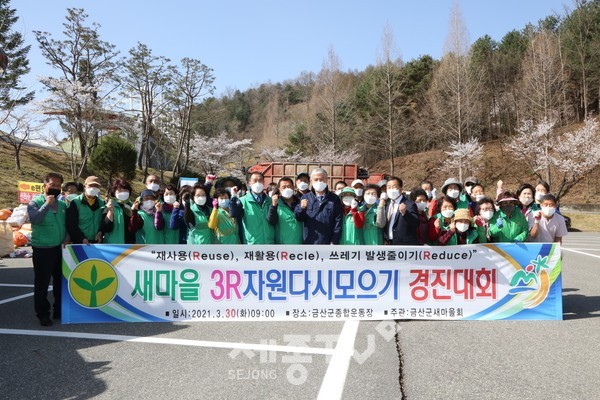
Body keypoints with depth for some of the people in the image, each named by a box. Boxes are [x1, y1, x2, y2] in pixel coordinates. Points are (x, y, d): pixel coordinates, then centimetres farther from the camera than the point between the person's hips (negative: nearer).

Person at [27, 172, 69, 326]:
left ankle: (60, 311, 27)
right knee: (42, 283, 3)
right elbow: (34, 219, -26)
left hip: (60, 248, 5)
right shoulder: (35, 202, -7)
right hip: (42, 249, -5)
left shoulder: (62, 204, 8)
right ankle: (43, 314, 16)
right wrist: (47, 204, -26)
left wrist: (67, 238, 1)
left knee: (61, 281, 13)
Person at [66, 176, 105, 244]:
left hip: (97, 243, 4)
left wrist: (100, 233, -7)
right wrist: (82, 239, -17)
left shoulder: (102, 204, 12)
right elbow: (71, 225, -7)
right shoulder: (75, 203, -1)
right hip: (80, 243, -4)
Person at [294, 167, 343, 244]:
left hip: (327, 244, -1)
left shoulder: (334, 199, 2)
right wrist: (301, 208, -20)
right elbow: (298, 218, 2)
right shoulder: (305, 197, 6)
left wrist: (334, 242, -7)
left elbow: (338, 221, -1)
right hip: (309, 243, 1)